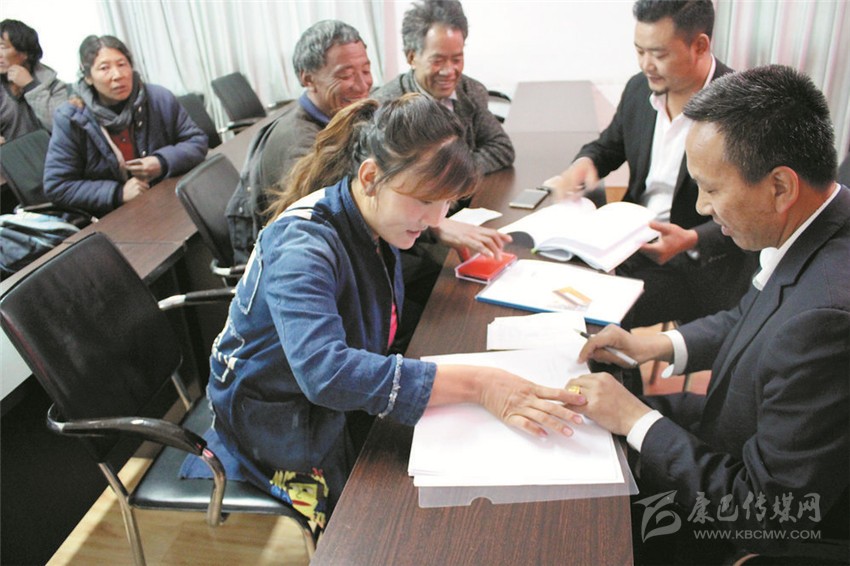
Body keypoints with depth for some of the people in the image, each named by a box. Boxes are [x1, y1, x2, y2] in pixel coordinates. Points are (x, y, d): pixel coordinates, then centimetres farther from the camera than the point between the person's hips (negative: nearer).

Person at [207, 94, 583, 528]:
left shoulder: (376, 223, -7)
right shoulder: (301, 245, -33)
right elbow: (324, 372, -47)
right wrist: (475, 385, -49)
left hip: (343, 395, 8)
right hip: (280, 423, -7)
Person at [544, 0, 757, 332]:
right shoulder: (639, 88, 2)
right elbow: (609, 145, 19)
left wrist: (692, 240, -30)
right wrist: (585, 162, -5)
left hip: (701, 263, -6)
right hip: (632, 240, 6)